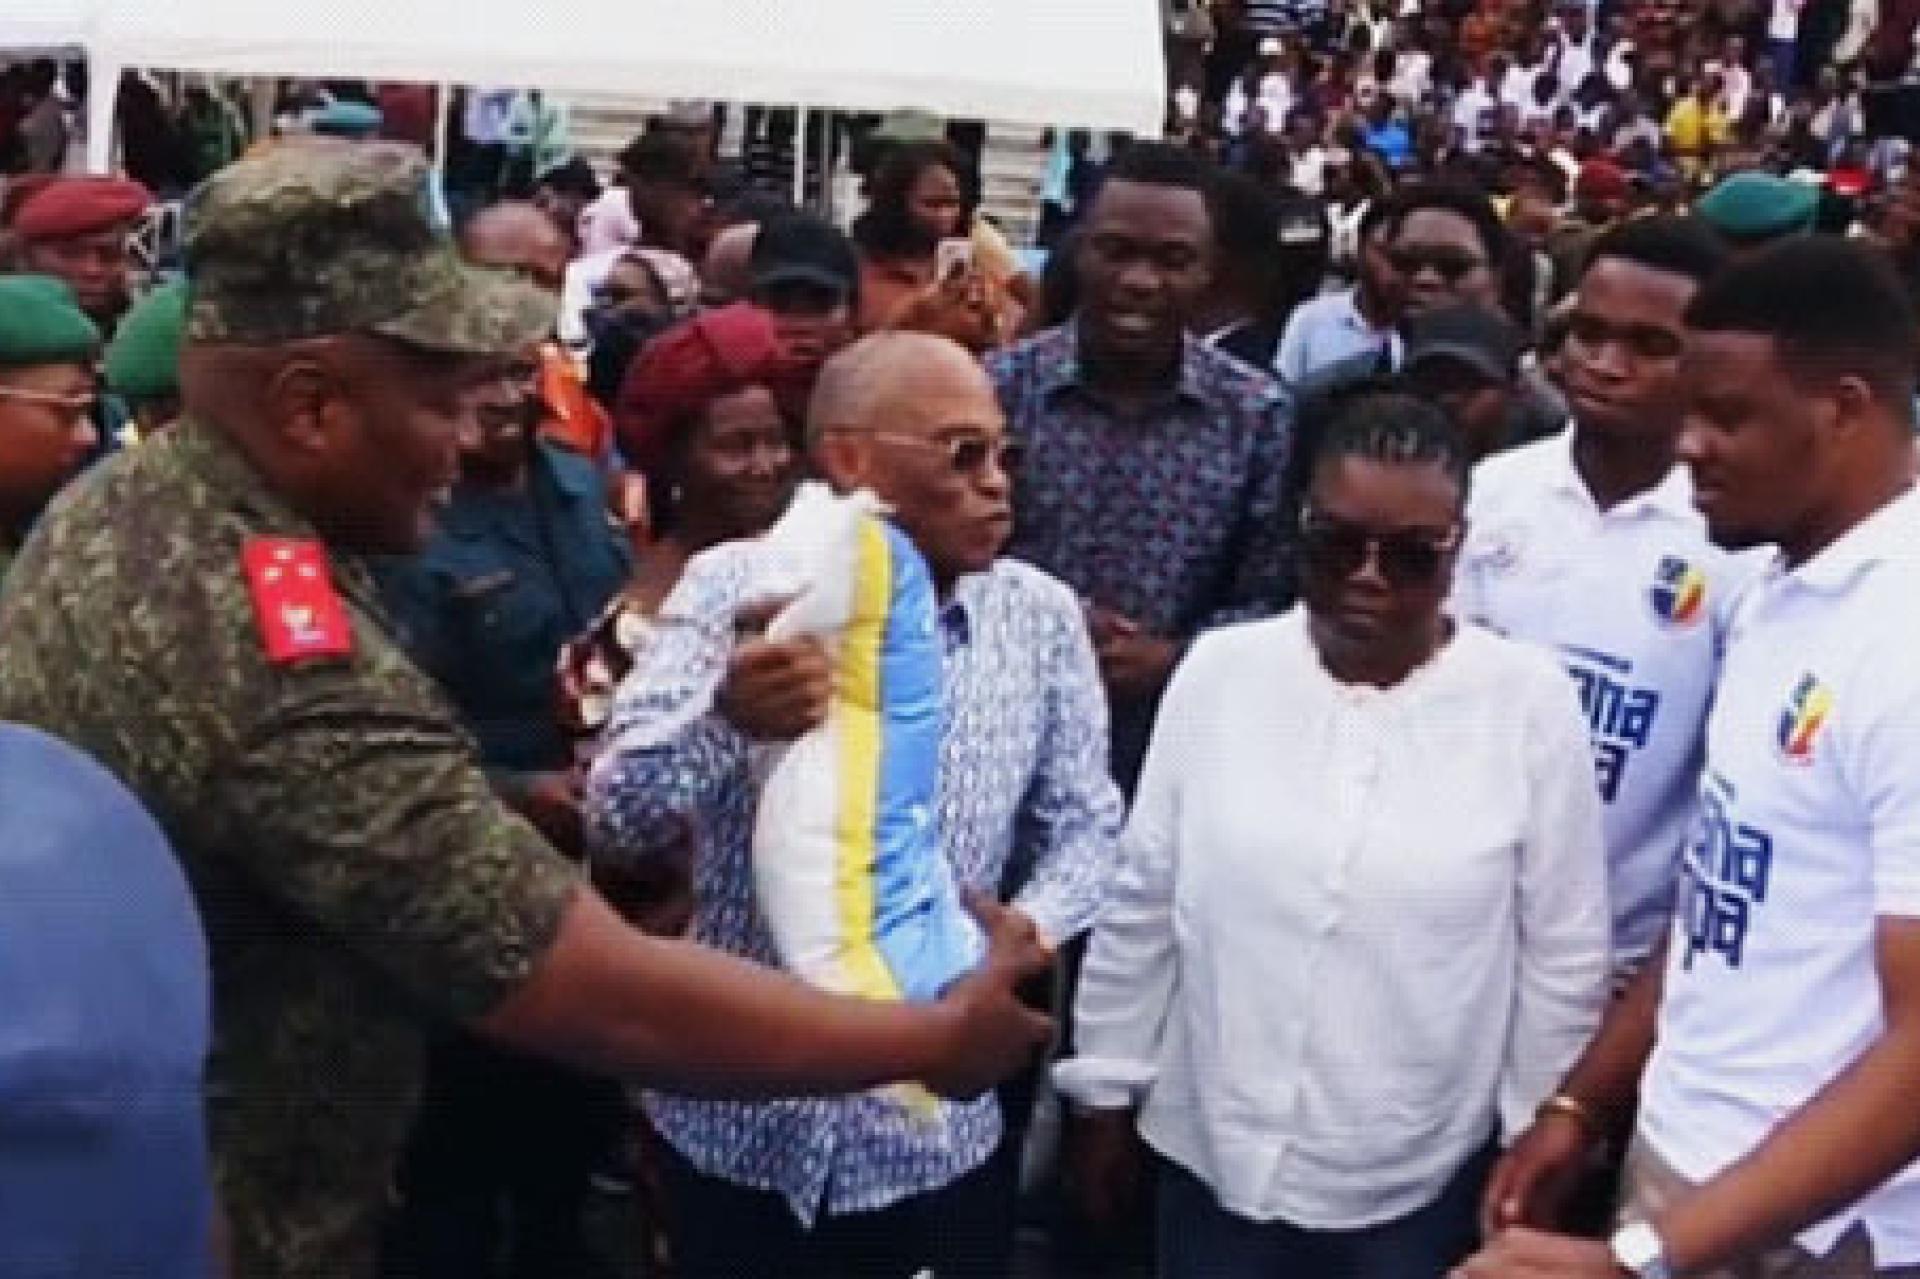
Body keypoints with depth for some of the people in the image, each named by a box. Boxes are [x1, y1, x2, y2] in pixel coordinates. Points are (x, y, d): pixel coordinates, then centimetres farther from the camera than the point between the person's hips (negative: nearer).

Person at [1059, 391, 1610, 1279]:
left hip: (1420, 1185, -1)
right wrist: (1108, 1096, 7)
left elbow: (1562, 962, -3)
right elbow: (1141, 906, 3)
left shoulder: (1530, 704, -10)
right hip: (1214, 1157, 2)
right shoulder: (1220, 671, -5)